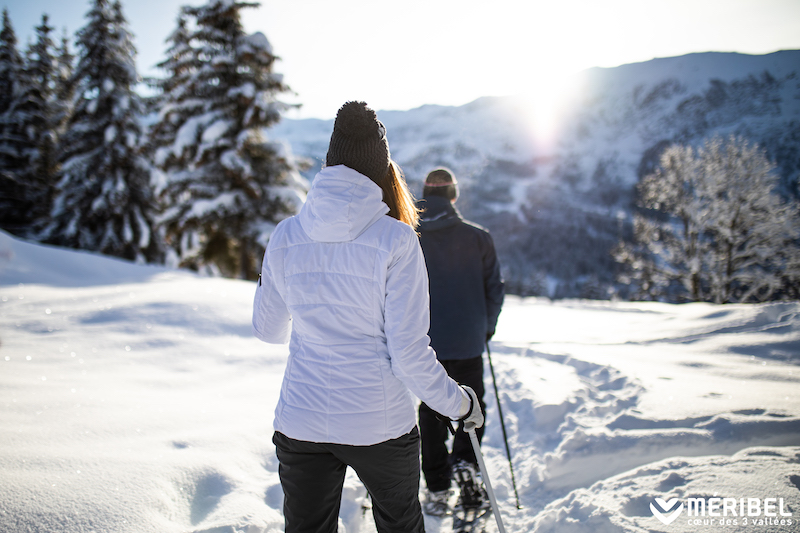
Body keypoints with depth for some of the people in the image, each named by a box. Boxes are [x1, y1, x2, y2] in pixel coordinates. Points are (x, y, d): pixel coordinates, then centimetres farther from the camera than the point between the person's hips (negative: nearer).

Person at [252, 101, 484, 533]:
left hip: (301, 424, 2)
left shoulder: (285, 236, -4)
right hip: (380, 425, -2)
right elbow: (409, 351, -14)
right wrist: (459, 403, 2)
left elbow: (266, 328, 10)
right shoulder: (396, 240, -14)